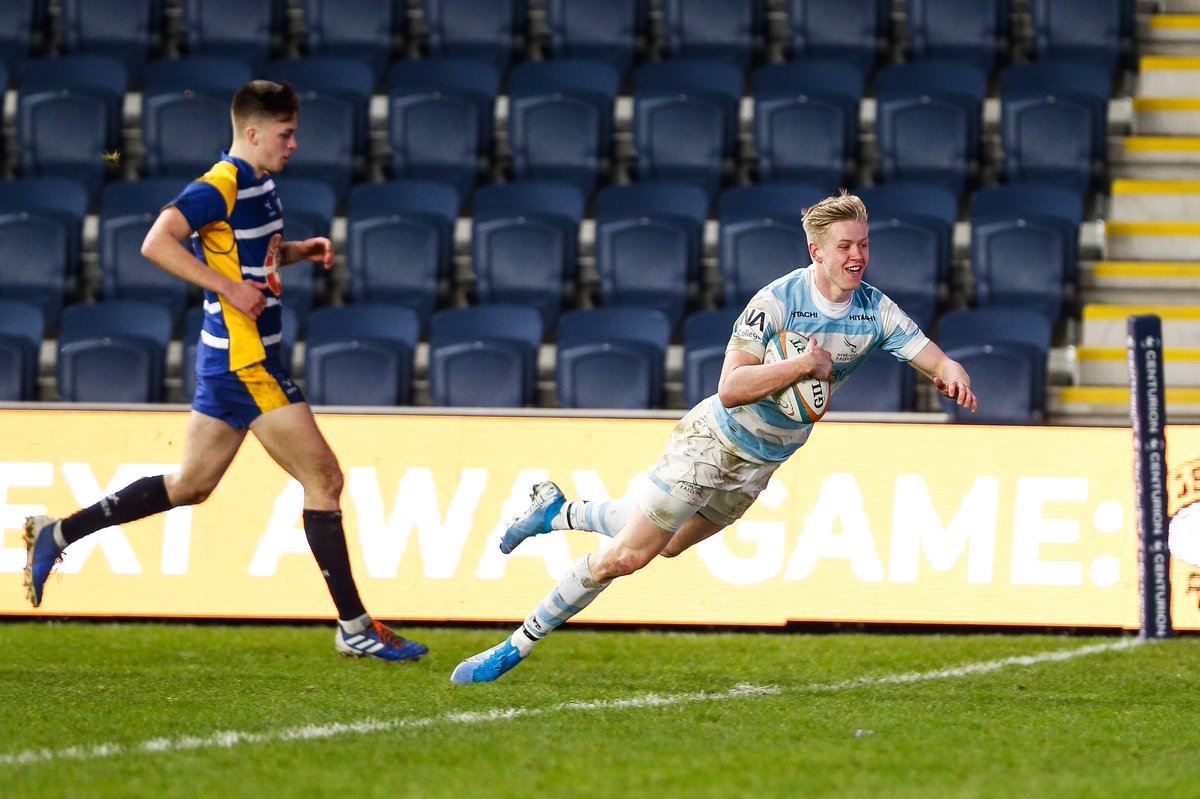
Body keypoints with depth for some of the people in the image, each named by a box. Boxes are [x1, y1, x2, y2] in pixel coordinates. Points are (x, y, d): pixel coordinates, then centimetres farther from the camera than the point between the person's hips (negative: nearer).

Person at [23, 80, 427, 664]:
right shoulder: (221, 187, -16)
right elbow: (157, 243, -26)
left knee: (189, 485, 16)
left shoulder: (257, 185, 14)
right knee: (323, 478, -7)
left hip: (231, 362, 10)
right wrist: (230, 288, -26)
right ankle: (355, 628, -3)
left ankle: (57, 533, 20)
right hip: (243, 359, -10)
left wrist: (301, 252, 11)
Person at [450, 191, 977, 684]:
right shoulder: (776, 301, -26)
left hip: (763, 462, 6)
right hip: (714, 440, -6)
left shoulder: (876, 311, -11)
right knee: (626, 556, -9)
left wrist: (953, 376, -34)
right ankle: (516, 647, 3)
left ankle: (558, 512, 43)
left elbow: (935, 360, -11)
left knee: (668, 543, 20)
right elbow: (730, 388, -31)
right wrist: (803, 365, -38)